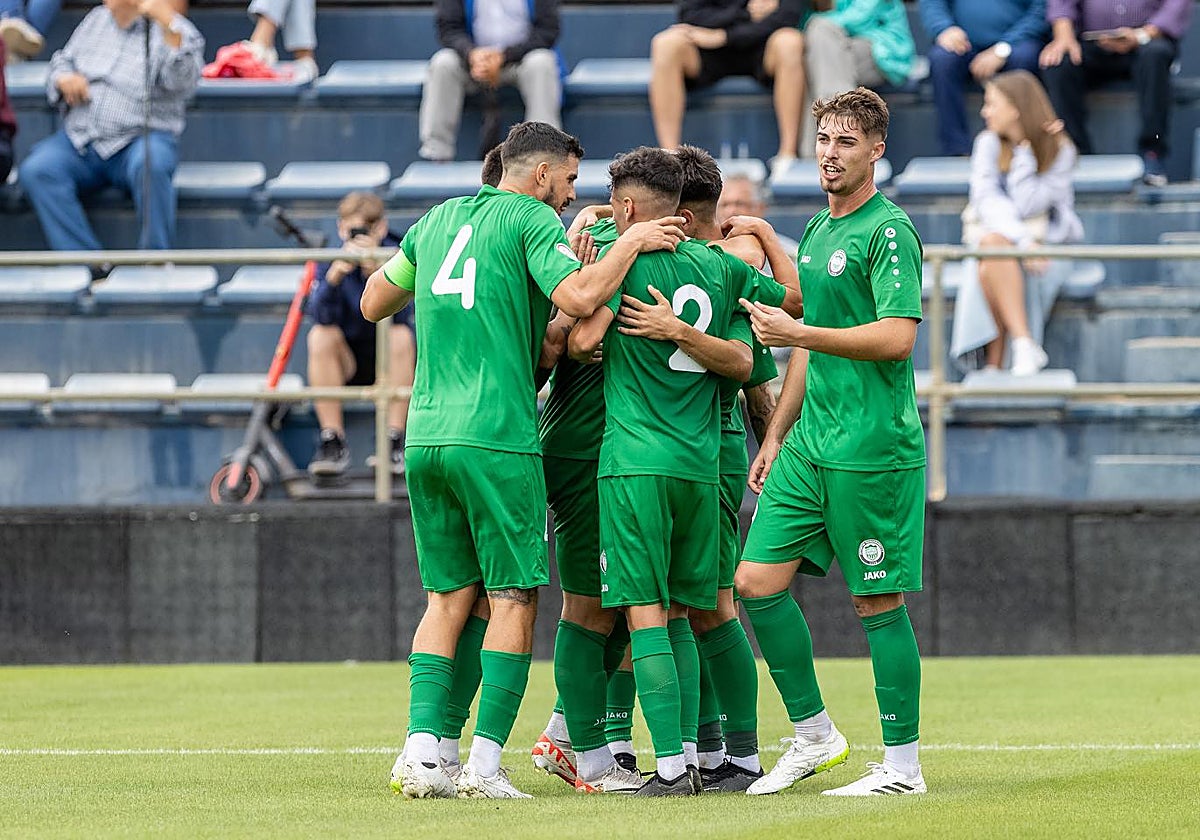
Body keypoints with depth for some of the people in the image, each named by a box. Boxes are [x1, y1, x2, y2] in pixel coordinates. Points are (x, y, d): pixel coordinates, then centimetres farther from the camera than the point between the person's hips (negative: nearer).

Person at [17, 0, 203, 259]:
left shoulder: (176, 32, 0)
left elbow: (184, 83, -18)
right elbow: (62, 61, 29)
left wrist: (167, 23, -28)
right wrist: (63, 79, 4)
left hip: (140, 139, -5)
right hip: (80, 138, 5)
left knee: (149, 165, -39)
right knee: (36, 170, -25)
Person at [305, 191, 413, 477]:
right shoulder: (330, 261, -9)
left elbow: (399, 313, -30)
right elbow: (322, 315, -25)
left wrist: (378, 271, -46)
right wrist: (334, 276, -44)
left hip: (390, 360, -1)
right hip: (347, 363, 1)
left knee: (401, 335, -31)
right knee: (319, 336, -27)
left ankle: (394, 441, -28)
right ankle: (332, 441, -24)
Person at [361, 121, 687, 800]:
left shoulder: (438, 220, 17)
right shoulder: (531, 219, -2)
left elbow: (373, 304, 26)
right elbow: (578, 297, -18)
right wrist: (631, 242, -5)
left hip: (426, 434, 7)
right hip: (496, 438, -7)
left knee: (448, 597, 10)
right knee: (513, 599, -1)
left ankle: (423, 751, 0)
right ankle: (484, 765, -6)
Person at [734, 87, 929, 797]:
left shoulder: (889, 231, -10)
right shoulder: (817, 231, 17)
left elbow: (896, 338, -20)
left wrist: (794, 332, -21)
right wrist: (775, 436, 23)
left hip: (874, 451, -8)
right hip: (809, 446, 8)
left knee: (879, 602, -3)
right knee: (758, 580, 2)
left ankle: (902, 765, 4)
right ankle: (814, 736, 14)